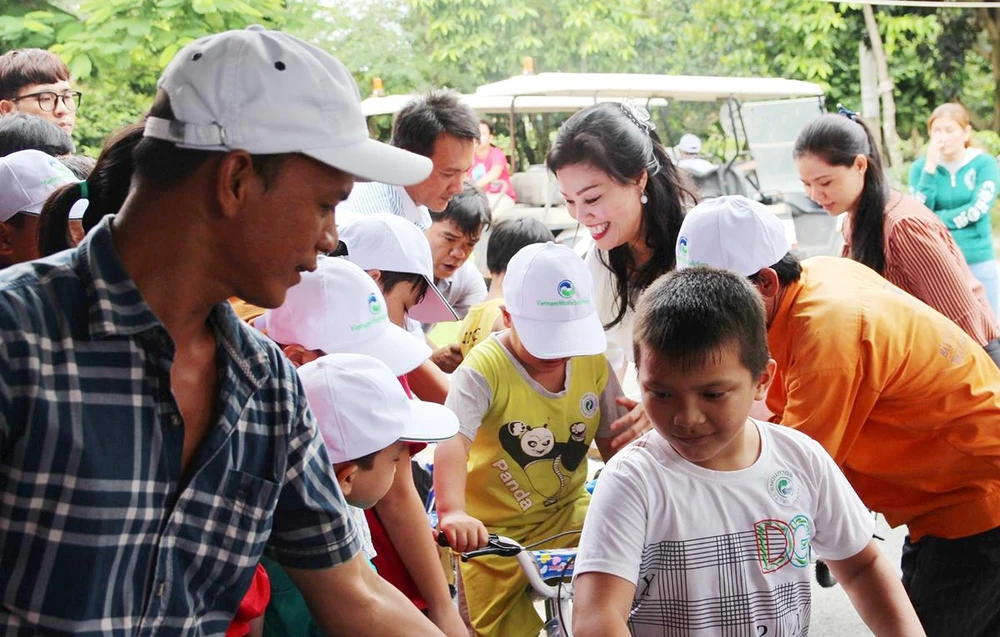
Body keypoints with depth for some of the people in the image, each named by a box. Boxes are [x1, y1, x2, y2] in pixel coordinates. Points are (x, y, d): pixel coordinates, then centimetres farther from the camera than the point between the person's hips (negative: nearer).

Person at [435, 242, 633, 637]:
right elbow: (452, 441, -37)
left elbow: (613, 441, 6)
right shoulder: (485, 369, -22)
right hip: (493, 529, -3)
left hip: (566, 512, 3)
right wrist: (452, 511, -53)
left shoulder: (594, 363, -5)